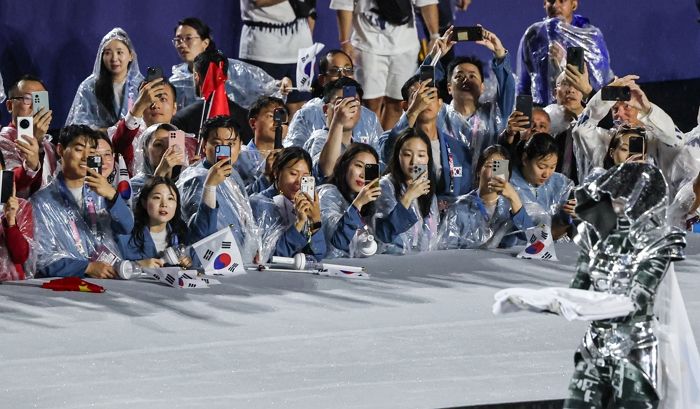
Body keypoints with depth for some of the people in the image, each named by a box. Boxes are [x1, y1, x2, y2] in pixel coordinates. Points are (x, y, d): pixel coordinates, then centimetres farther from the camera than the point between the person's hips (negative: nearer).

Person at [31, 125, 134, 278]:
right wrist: (88, 267, -20)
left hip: (113, 276, 3)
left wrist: (112, 195, -17)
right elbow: (43, 259, -7)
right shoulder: (42, 201, 1)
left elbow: (126, 228, 1)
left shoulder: (100, 191, 16)